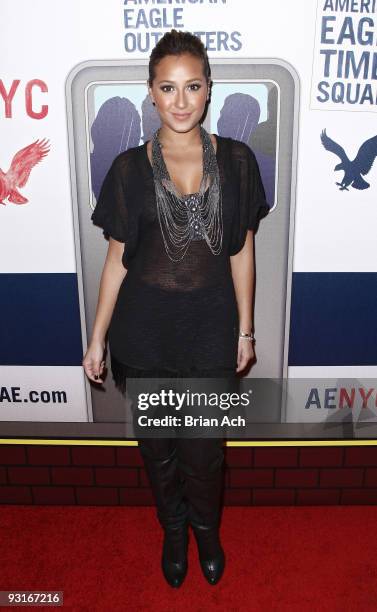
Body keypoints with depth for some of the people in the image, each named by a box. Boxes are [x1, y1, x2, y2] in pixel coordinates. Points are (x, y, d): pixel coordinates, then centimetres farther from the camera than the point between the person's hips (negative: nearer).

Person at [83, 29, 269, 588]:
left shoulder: (236, 160, -2)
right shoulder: (130, 168, -4)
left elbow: (242, 250, 3)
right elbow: (117, 258, 0)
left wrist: (245, 328, 5)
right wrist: (97, 338, 1)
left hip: (211, 330, 0)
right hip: (145, 331, 1)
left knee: (204, 450, 12)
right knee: (158, 447, 17)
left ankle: (207, 528, 46)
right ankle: (174, 529, 48)